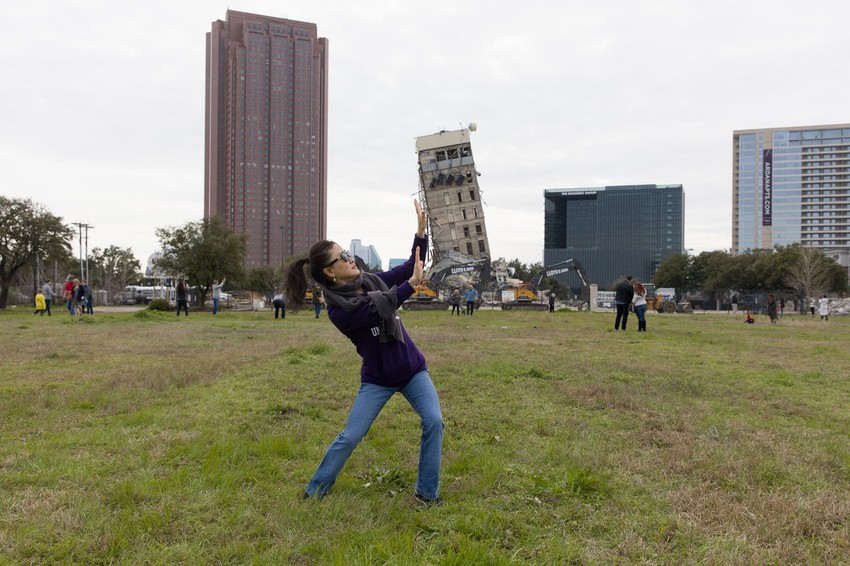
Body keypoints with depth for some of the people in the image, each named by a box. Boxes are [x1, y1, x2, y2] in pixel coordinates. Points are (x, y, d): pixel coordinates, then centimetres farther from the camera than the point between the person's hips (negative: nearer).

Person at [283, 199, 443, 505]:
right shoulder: (338, 310, -20)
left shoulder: (372, 280, -3)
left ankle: (427, 492, 5)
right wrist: (411, 284, -33)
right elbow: (379, 308, -31)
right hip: (378, 379, -4)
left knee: (434, 421, -11)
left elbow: (411, 267, 1)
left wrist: (421, 230, -9)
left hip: (413, 369, 4)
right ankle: (315, 490, 23)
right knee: (350, 437, -1)